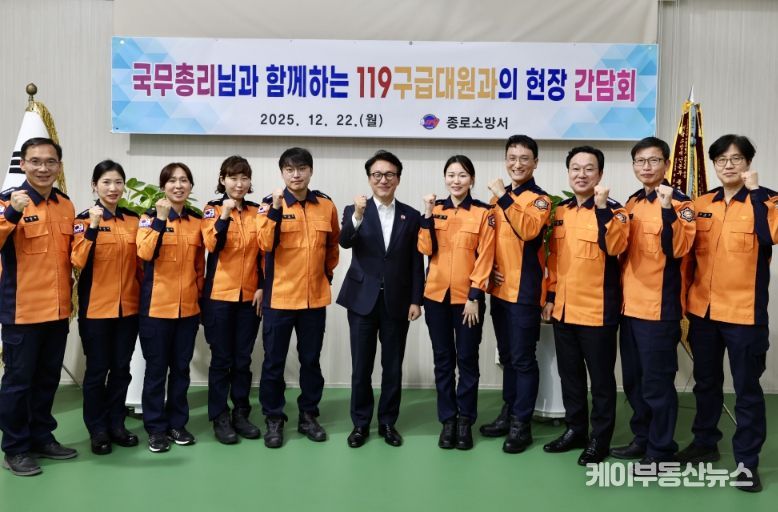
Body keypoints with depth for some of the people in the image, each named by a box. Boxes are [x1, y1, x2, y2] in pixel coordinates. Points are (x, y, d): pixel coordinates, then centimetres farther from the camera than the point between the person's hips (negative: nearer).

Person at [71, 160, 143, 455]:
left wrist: (145, 294, 9)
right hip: (96, 308, -4)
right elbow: (78, 262, -17)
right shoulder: (85, 219, -4)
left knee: (121, 368, 11)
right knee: (97, 369, 4)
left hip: (128, 306, 4)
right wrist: (92, 227, -25)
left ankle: (117, 424, 24)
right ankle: (98, 430, 17)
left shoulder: (133, 220, 7)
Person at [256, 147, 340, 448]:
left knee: (311, 360, 12)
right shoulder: (270, 204, -4)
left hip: (315, 297, 3)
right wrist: (275, 208, -25)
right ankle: (274, 418, 20)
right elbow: (265, 245, -18)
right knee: (274, 361, 6)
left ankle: (308, 415, 26)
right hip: (279, 297, -2)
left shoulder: (326, 205, 3)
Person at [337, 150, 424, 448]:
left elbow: (416, 262, 4)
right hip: (363, 299, -1)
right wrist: (357, 216, -36)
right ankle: (360, 423, 22)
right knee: (361, 367, 7)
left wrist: (416, 300, -1)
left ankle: (388, 422, 24)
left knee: (393, 367, 9)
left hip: (396, 301, 1)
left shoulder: (411, 216, 4)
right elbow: (344, 242, -19)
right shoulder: (354, 211, 1)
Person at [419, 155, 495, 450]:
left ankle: (465, 420, 19)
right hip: (436, 295, 3)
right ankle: (447, 419, 20)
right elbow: (425, 249, -4)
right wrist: (428, 216, -13)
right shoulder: (435, 209, 6)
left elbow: (484, 258, -6)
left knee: (467, 359, 6)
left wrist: (474, 296, -11)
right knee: (443, 359, 9)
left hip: (468, 298, -2)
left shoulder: (483, 213, -3)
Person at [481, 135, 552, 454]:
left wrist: (505, 198, -27)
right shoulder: (498, 197, 12)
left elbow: (529, 230, -27)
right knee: (506, 356, 16)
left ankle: (521, 424, 10)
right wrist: (489, 268, 5)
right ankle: (508, 413, 29)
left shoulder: (540, 199, -7)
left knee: (523, 359, 0)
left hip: (524, 290, -6)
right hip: (499, 288, 7)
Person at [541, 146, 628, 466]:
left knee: (600, 377, 6)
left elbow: (615, 247, -26)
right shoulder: (560, 212, 10)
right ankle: (575, 429, 31)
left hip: (597, 310, -6)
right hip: (563, 309, 6)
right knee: (569, 374, 16)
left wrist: (602, 206, -29)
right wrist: (550, 296, 14)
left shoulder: (612, 210, -7)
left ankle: (600, 438, 20)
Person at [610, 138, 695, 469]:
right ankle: (642, 439, 31)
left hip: (659, 308, -7)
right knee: (633, 380, 16)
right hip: (630, 305, 7)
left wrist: (667, 208, -31)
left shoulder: (679, 203, -7)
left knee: (656, 382, 0)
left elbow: (678, 249, -23)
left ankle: (661, 450, 15)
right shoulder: (632, 203, 13)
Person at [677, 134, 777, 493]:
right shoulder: (702, 204, 8)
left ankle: (746, 461, 17)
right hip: (703, 309, 5)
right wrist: (686, 297, 6)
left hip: (744, 313, -4)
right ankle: (705, 443, 34)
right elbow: (689, 251, 13)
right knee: (706, 382, 17)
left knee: (746, 388, 4)